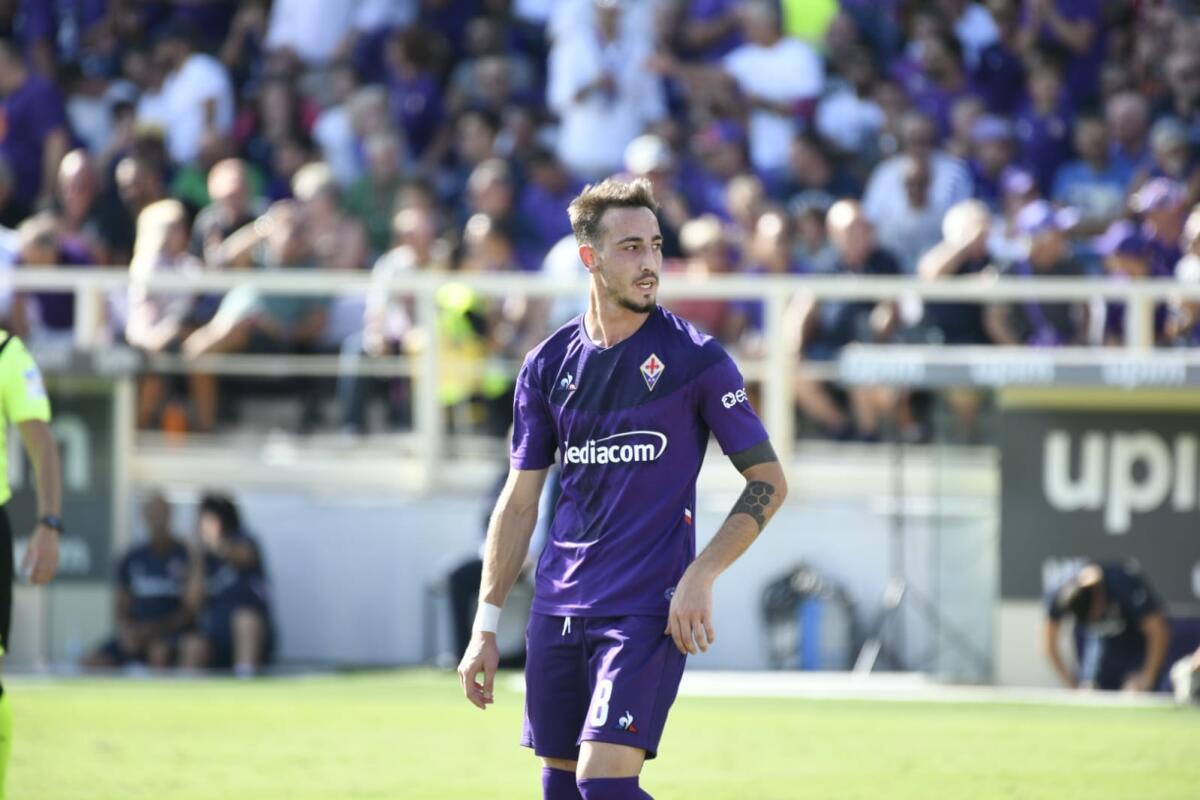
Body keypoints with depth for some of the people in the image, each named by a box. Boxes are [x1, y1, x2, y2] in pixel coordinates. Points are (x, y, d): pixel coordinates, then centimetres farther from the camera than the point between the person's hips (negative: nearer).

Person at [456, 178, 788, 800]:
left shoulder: (694, 358, -4)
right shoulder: (550, 364, 8)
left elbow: (768, 480, -1)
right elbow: (520, 499, 14)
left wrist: (701, 576, -13)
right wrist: (486, 627, 10)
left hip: (648, 609, -5)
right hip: (558, 608, 5)